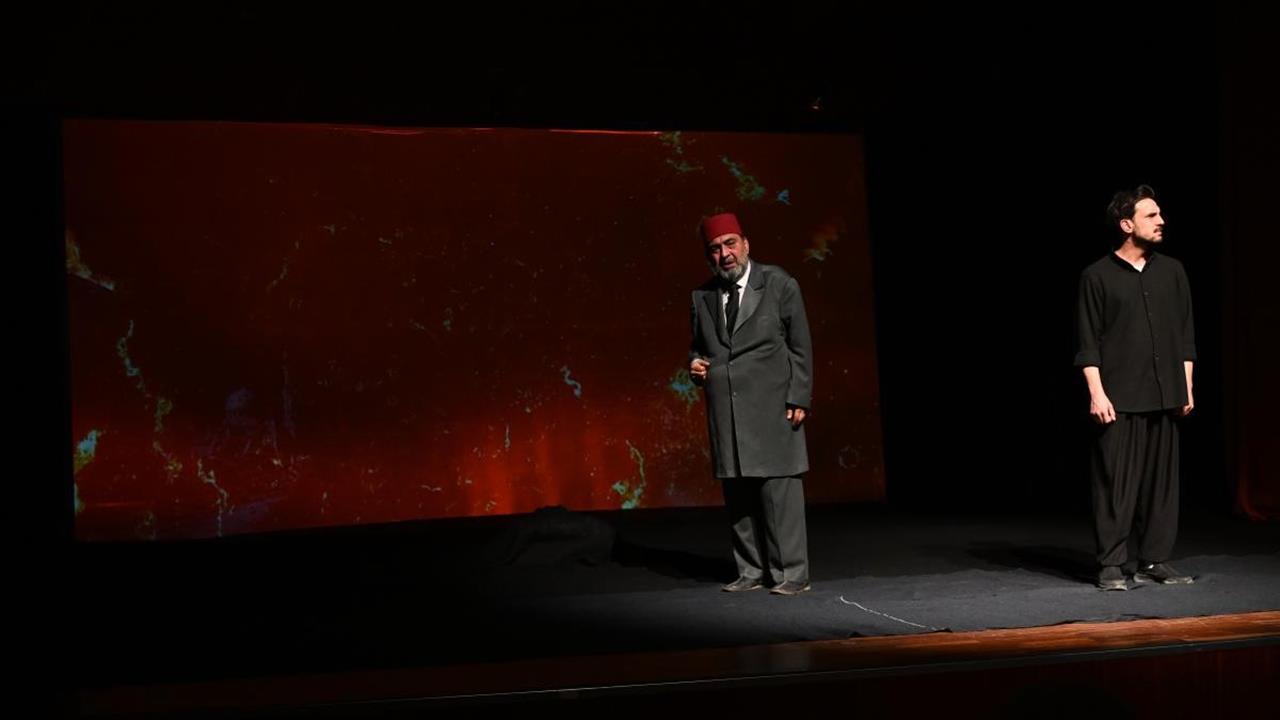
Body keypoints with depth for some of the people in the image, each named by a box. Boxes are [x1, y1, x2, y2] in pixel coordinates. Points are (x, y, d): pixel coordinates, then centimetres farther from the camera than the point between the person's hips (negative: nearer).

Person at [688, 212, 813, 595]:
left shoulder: (779, 284, 1)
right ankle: (752, 571, 15)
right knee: (737, 493, 6)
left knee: (779, 489, -6)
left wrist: (798, 399, -6)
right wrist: (695, 363, 0)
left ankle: (791, 573, 1)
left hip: (771, 406, -4)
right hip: (725, 409, 4)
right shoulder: (703, 296, 11)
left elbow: (800, 347, 0)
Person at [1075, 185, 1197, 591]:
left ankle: (1154, 561, 13)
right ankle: (1111, 565, 3)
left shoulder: (1172, 272, 10)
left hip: (1165, 397, 4)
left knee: (1161, 480, 5)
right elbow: (1088, 343, -3)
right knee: (1115, 482, -3)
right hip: (1119, 400, -4)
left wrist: (1186, 388, 9)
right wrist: (1097, 394, -10)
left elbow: (1186, 336, 14)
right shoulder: (1098, 276, -2)